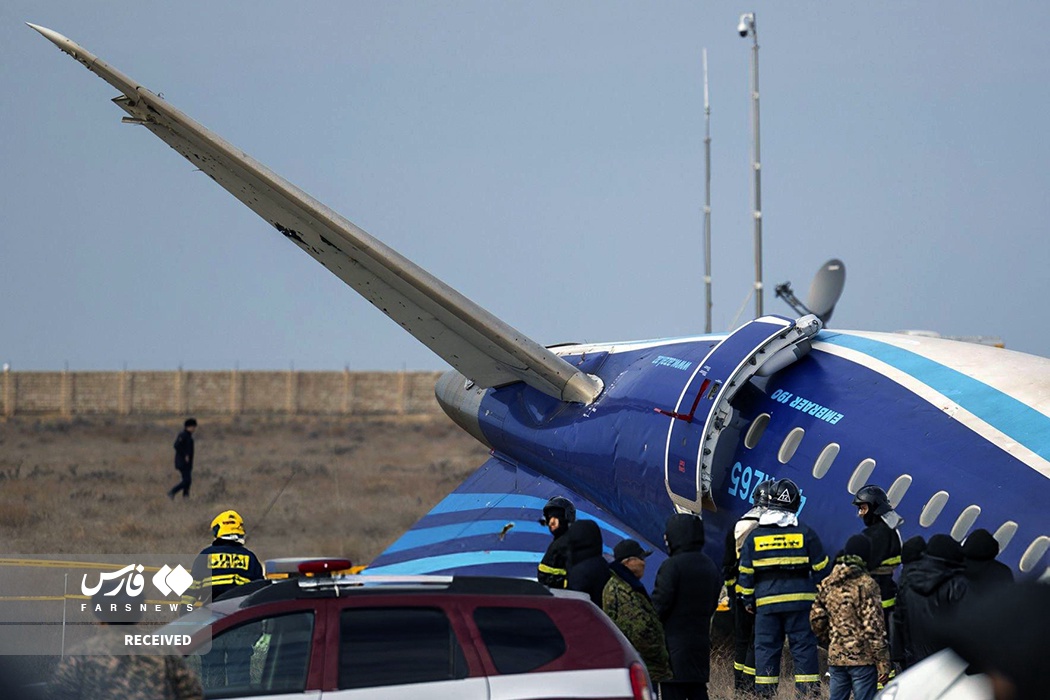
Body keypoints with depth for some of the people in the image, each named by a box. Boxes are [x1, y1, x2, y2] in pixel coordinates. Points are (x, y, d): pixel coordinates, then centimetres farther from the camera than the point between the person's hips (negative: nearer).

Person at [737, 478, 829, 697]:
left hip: (766, 601, 1)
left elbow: (745, 572, 6)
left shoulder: (755, 536, 3)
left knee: (766, 647, 5)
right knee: (803, 646, 1)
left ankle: (764, 693, 3)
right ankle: (808, 690, -3)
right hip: (800, 600, -1)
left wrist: (747, 600, 15)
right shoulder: (805, 533, -1)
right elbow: (821, 569, 3)